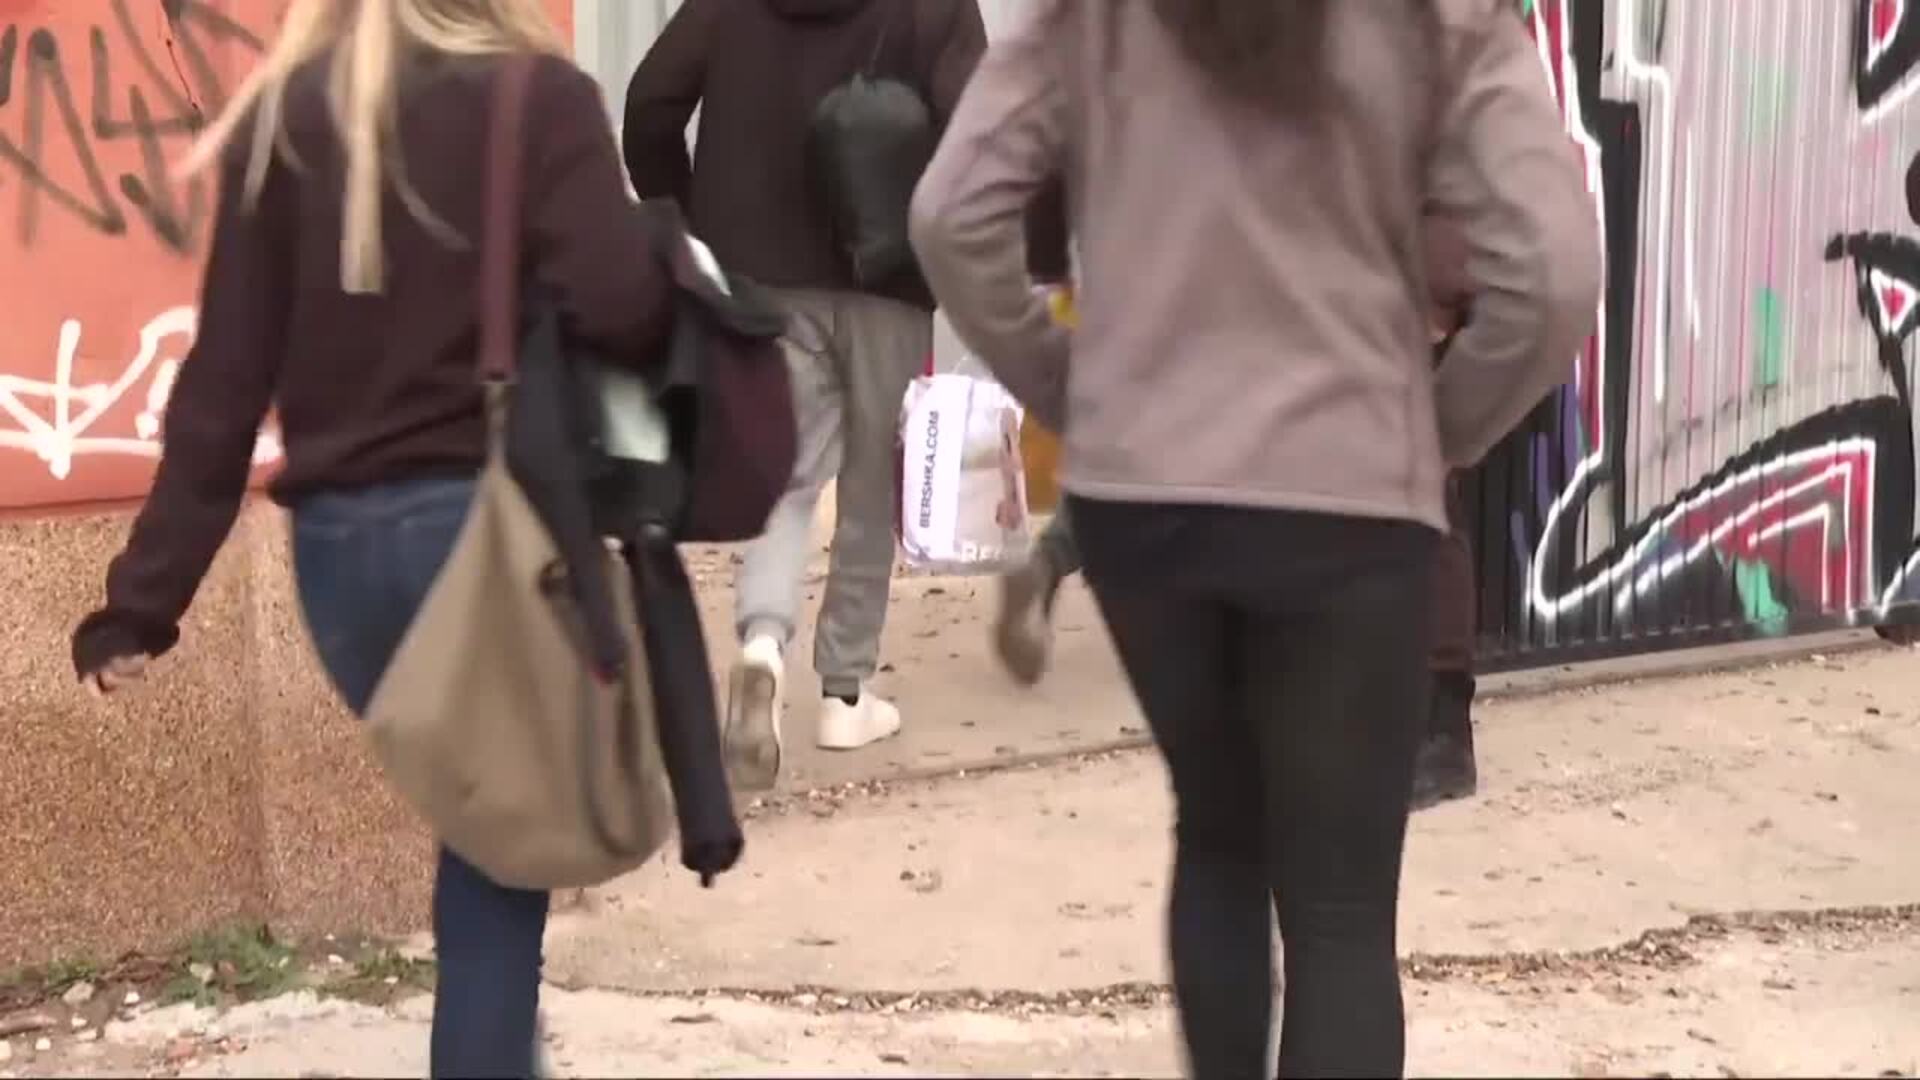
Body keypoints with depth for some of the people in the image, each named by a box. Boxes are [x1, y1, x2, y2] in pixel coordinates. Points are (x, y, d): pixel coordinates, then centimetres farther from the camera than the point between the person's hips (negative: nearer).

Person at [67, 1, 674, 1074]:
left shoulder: (281, 119, 6)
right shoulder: (534, 96, -6)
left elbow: (223, 383, 3)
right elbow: (622, 304, -19)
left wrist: (145, 597, 5)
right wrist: (663, 251, 5)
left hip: (340, 542, 5)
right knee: (498, 848, 6)